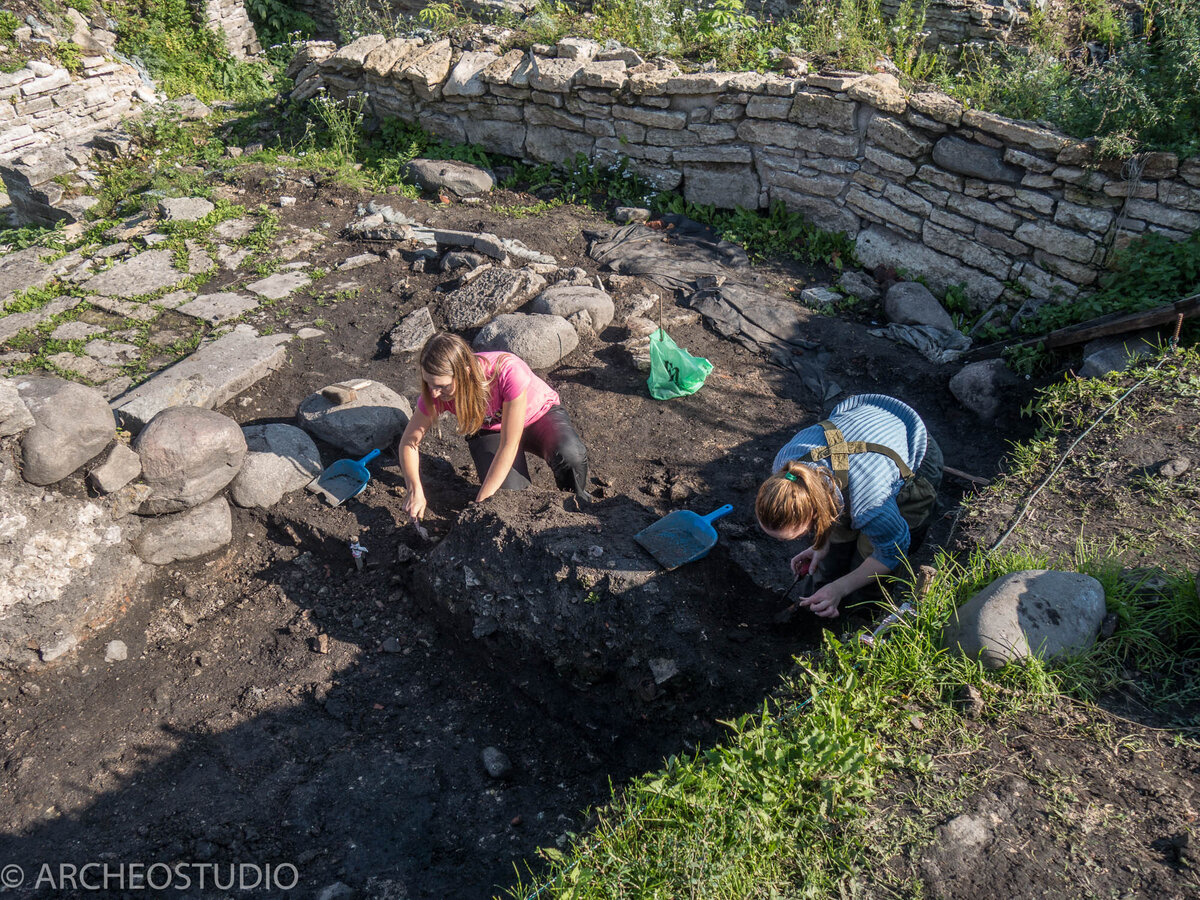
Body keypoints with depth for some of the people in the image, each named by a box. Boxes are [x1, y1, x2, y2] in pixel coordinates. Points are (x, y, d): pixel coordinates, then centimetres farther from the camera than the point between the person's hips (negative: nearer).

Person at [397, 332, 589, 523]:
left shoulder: (508, 372, -40)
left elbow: (509, 445, -35)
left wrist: (480, 503, -34)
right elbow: (408, 441, -13)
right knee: (509, 494, -27)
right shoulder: (437, 391, -26)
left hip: (540, 414, -2)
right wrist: (415, 491, -30)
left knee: (569, 455, -35)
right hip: (489, 431, 2)